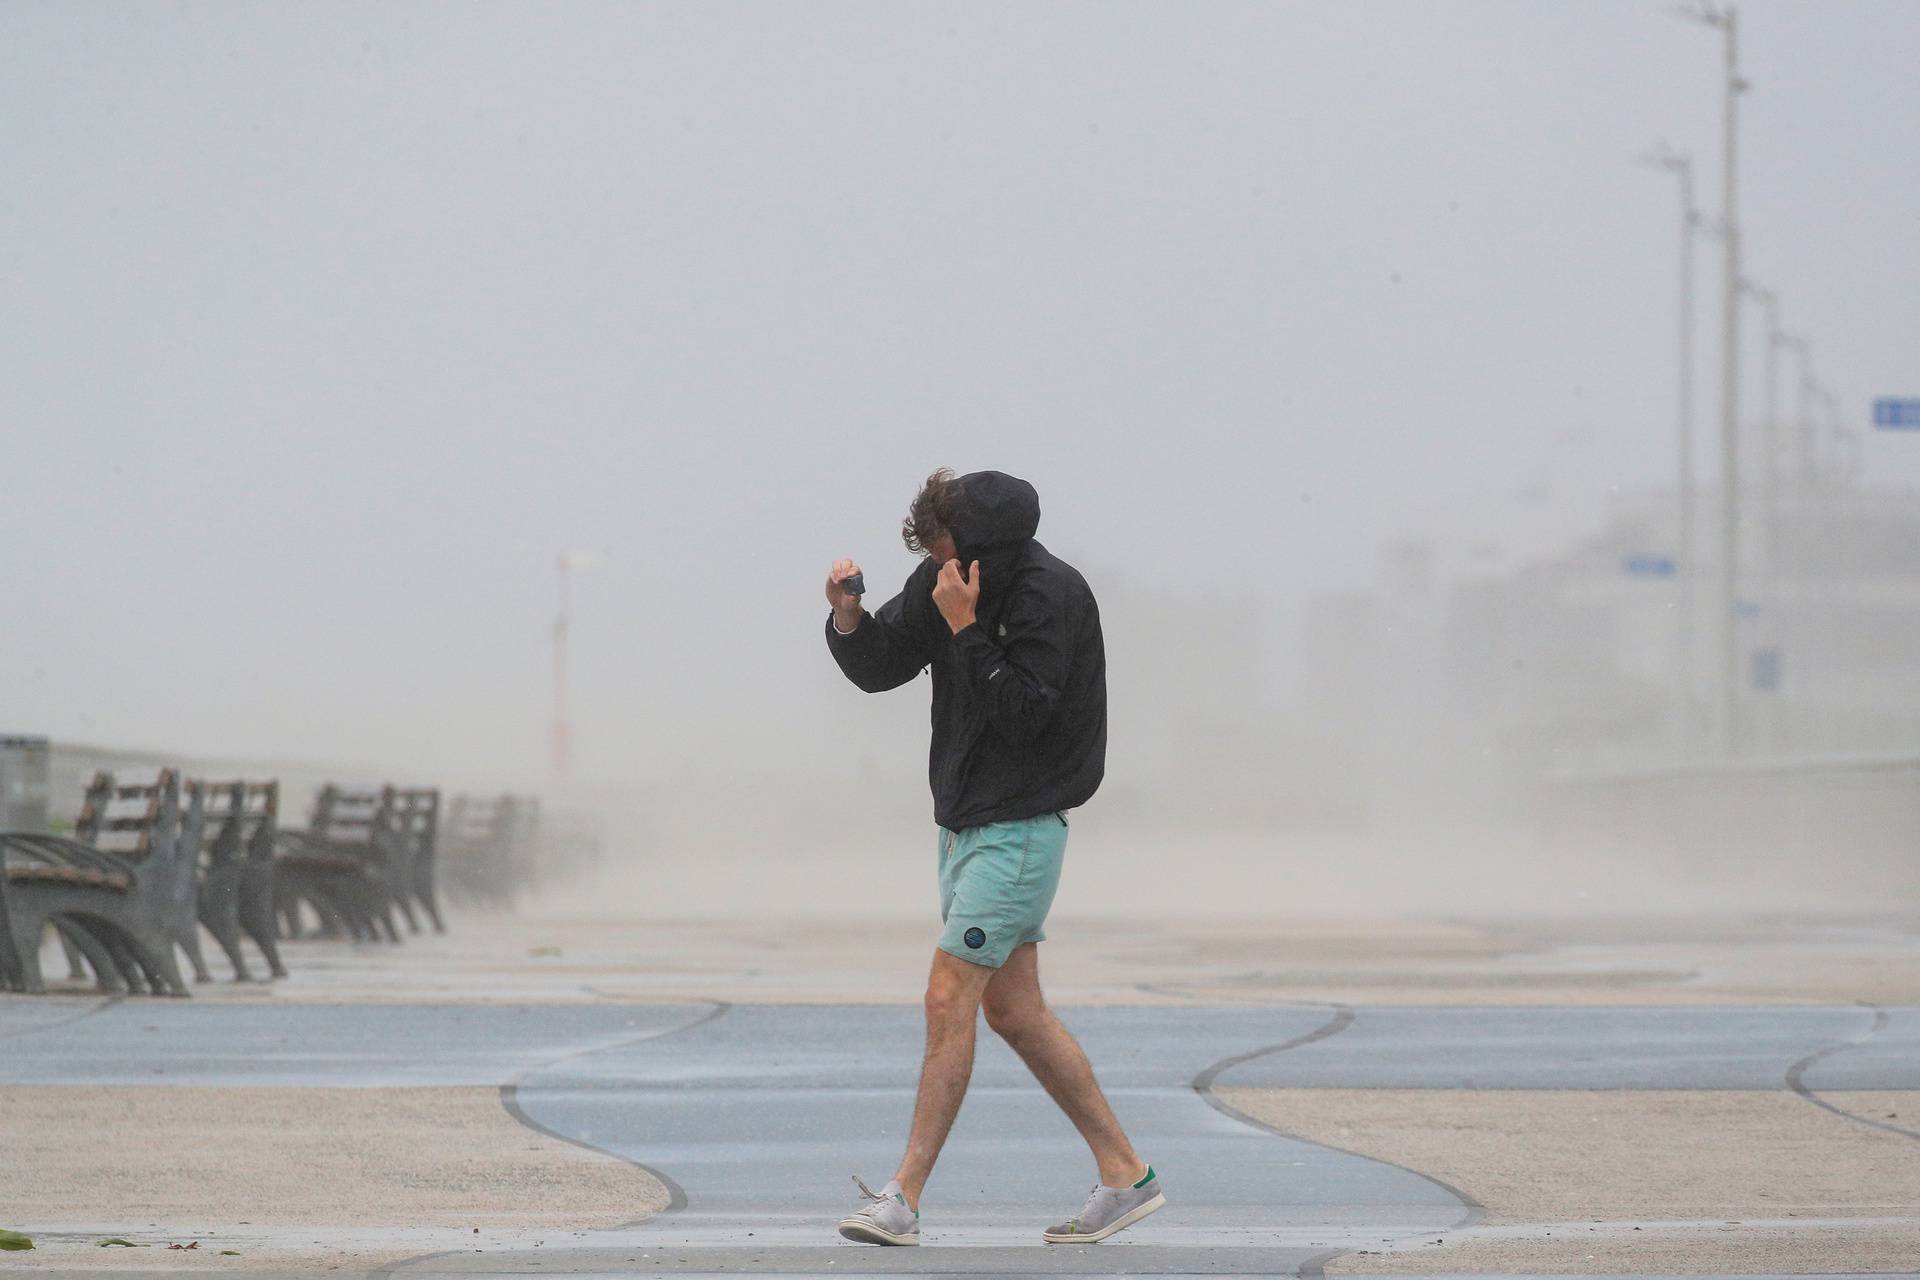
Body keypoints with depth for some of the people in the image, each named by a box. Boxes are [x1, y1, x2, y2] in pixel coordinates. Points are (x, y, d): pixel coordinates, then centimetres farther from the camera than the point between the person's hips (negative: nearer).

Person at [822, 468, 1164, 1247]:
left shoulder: (1052, 596, -18)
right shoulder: (945, 582, 4)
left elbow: (1020, 711, -23)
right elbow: (878, 669, 10)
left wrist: (965, 628, -26)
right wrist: (849, 619, -8)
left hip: (1019, 827, -9)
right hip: (966, 823, 9)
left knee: (949, 999, -12)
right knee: (1013, 1011, 11)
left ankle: (904, 1198, -11)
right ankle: (1125, 1175, 18)